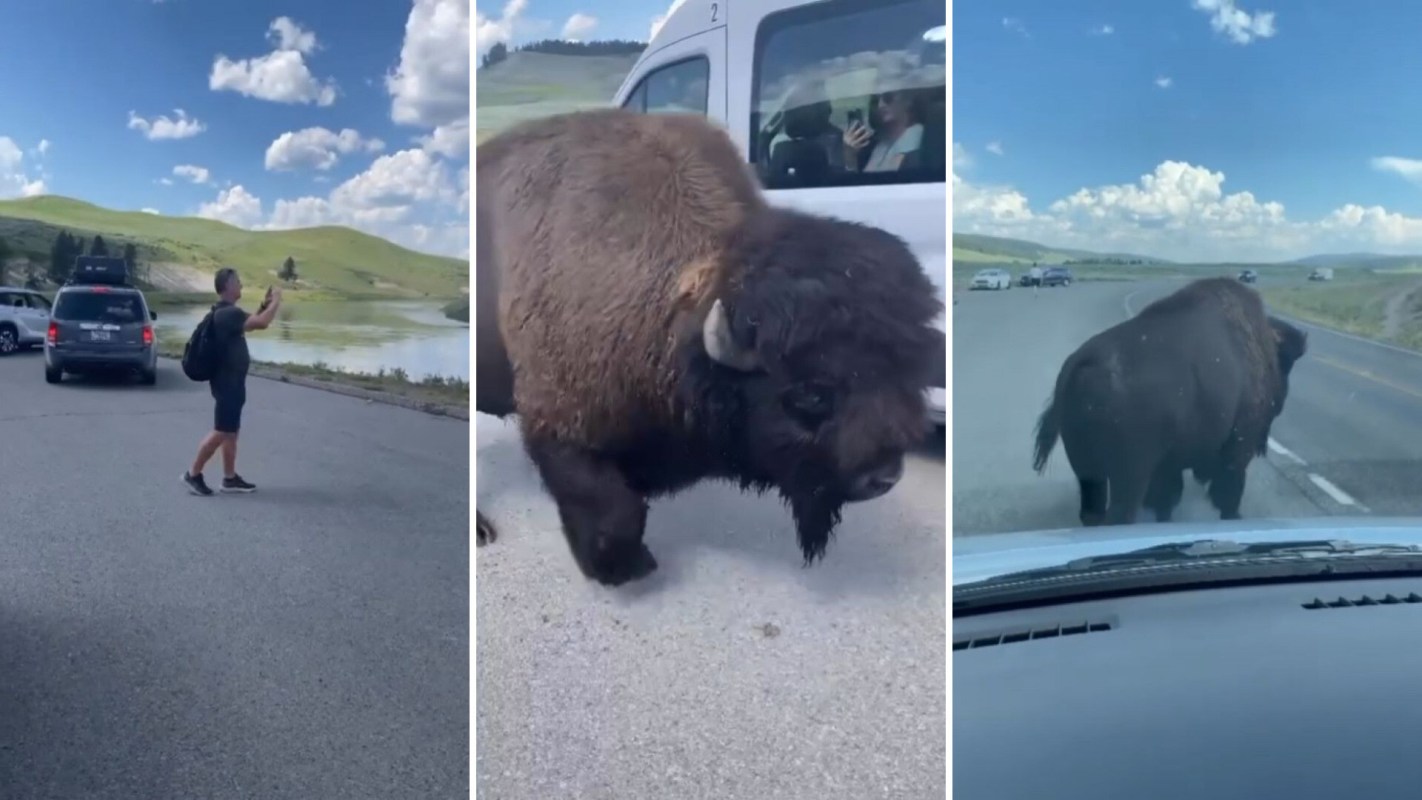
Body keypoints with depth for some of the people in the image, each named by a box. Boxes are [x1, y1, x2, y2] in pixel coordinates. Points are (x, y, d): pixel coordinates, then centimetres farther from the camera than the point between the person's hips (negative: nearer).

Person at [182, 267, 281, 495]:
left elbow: (251, 323, 27)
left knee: (231, 431, 12)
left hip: (231, 380, 10)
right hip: (228, 381, -10)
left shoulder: (226, 312, 11)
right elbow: (261, 323, -30)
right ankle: (193, 474, 4)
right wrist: (275, 302, -14)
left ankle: (230, 478, 17)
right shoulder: (228, 313, -21)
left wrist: (265, 304, 13)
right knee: (222, 432, -5)